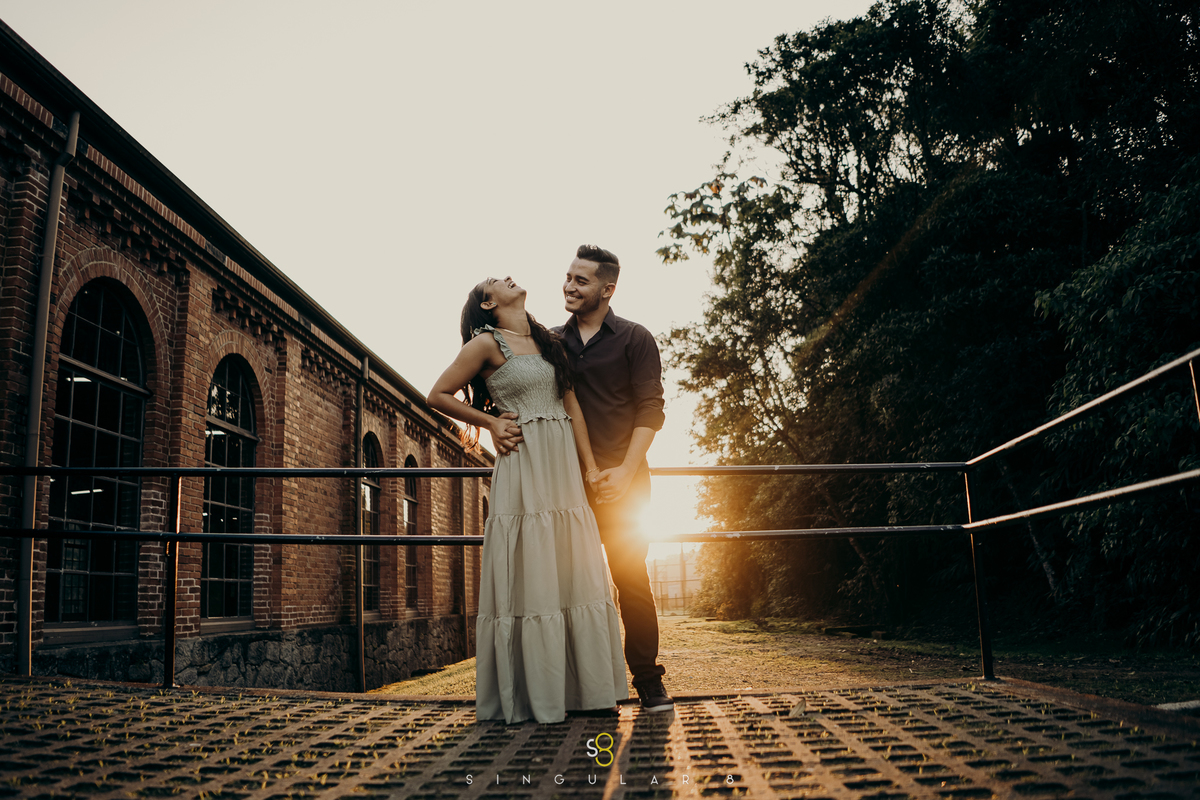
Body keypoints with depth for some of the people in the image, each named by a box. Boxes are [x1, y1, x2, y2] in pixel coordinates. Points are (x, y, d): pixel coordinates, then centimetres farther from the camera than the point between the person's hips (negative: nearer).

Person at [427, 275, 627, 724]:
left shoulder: (546, 341, 19)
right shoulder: (486, 343, 1)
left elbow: (571, 404, 12)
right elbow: (438, 396, 3)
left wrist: (591, 467, 5)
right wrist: (490, 421, 1)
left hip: (565, 469, 6)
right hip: (524, 468, -6)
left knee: (575, 577, 5)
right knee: (528, 581, -4)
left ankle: (582, 690, 12)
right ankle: (527, 698, 6)